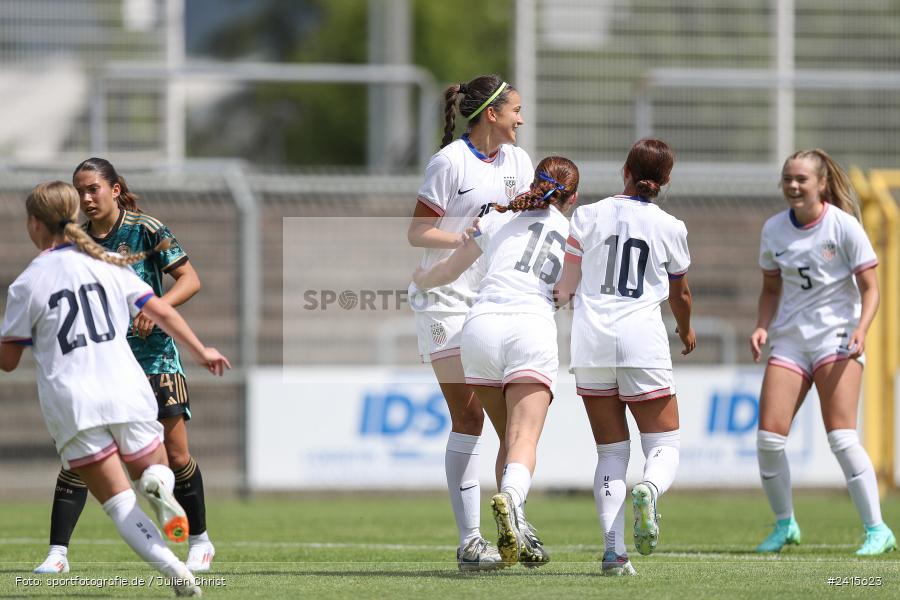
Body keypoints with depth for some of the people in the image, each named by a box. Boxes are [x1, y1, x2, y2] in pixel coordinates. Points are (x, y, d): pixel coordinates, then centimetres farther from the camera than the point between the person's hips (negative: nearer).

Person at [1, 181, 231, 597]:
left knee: (120, 505, 3)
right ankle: (158, 485, -17)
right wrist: (201, 352, 25)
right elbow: (161, 312, 11)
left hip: (71, 404, -2)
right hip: (127, 391, 2)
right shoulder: (106, 264, 9)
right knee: (155, 469, 23)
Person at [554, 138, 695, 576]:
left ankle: (613, 550, -6)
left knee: (611, 452, 9)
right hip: (642, 341, -2)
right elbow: (680, 294, 20)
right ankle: (648, 490, -30)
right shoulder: (670, 228, 4)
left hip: (590, 341, 2)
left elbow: (565, 288, 10)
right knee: (664, 446, 6)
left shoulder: (588, 216, 4)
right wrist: (686, 331, 41)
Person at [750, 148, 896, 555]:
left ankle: (877, 529, -7)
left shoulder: (844, 225, -8)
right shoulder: (774, 229, 6)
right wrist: (762, 327, 0)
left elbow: (869, 287, -6)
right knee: (769, 436, -6)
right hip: (790, 339, 5)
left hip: (836, 337, -5)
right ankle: (785, 524, 13)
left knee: (841, 437, -15)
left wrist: (861, 330, -22)